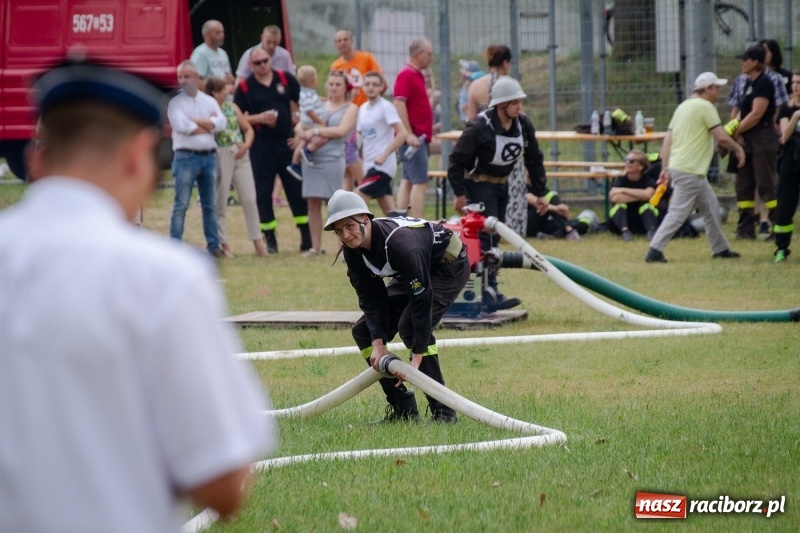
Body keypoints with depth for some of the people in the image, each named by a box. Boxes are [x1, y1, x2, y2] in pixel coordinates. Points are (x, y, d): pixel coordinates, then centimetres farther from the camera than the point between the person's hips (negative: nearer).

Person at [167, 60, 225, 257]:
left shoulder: (209, 101, 11)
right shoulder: (176, 103, 2)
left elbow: (221, 123, -3)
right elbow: (182, 126, -14)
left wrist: (196, 121, -9)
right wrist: (208, 124, -5)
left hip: (209, 157, 4)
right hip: (186, 157, -4)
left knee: (210, 205, 9)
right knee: (181, 205, -5)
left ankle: (214, 245, 13)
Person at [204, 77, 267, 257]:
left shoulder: (232, 107, 11)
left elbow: (248, 128, 13)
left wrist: (246, 145, -2)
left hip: (240, 155, 5)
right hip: (220, 158, -5)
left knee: (249, 199, 2)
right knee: (220, 203, 2)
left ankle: (257, 240, 8)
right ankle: (223, 243, 9)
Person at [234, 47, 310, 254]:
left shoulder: (286, 79, 4)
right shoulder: (245, 87, 0)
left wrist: (297, 116, 2)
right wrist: (259, 118, -16)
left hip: (287, 142, 1)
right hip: (261, 146, -1)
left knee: (297, 190, 3)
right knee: (263, 193, 1)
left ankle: (307, 237, 7)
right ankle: (269, 240, 9)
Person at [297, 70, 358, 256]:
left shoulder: (351, 108, 5)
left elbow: (341, 130, -9)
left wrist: (315, 131, -11)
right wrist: (302, 133, -5)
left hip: (333, 158, -5)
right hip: (312, 157, 5)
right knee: (313, 203, 4)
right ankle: (315, 246, 11)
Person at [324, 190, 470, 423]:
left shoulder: (399, 242, -39)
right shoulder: (353, 251, -15)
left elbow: (422, 299, -38)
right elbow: (372, 299, -11)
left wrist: (417, 357, -38)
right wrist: (378, 344, -25)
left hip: (449, 265, -9)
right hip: (412, 276, 9)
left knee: (410, 325, -31)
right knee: (363, 331, -1)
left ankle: (442, 410, -23)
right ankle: (403, 409, 4)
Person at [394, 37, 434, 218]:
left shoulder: (416, 75, 16)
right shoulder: (406, 75, -14)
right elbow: (399, 104, -21)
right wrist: (409, 134, -25)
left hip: (417, 137, 10)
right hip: (414, 137, -10)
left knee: (408, 181, 11)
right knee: (420, 182, -11)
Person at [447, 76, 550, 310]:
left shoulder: (523, 124, -5)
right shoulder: (480, 127, -24)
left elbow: (534, 159, 6)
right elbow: (457, 160, -18)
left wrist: (540, 193, 6)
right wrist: (459, 194, -16)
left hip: (502, 185, 7)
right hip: (479, 184, -7)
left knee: (494, 238, 9)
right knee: (486, 237, -14)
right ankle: (489, 292, -17)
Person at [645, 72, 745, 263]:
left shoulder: (683, 106, 15)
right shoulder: (705, 106, -10)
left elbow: (668, 140, 13)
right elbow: (721, 137, -16)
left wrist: (665, 168, 12)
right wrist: (738, 149, 1)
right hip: (689, 171, -10)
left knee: (711, 207, 17)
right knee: (678, 213, -10)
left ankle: (720, 248, 24)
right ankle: (655, 251, -12)